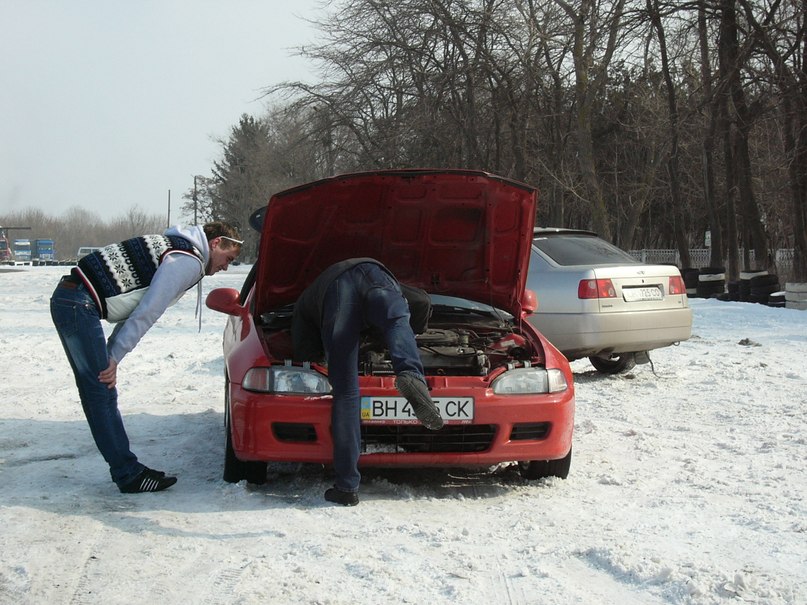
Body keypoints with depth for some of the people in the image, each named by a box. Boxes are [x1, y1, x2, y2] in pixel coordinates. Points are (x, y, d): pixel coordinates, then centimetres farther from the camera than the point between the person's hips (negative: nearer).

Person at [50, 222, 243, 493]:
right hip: (79, 305, -10)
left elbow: (137, 306, 21)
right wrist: (114, 357, -13)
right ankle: (129, 475, -1)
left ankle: (127, 470, 17)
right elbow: (147, 313, -14)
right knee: (102, 394, -5)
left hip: (69, 296, 10)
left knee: (96, 393, 11)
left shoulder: (173, 246, 23)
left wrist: (111, 351, 15)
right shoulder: (189, 262, -8)